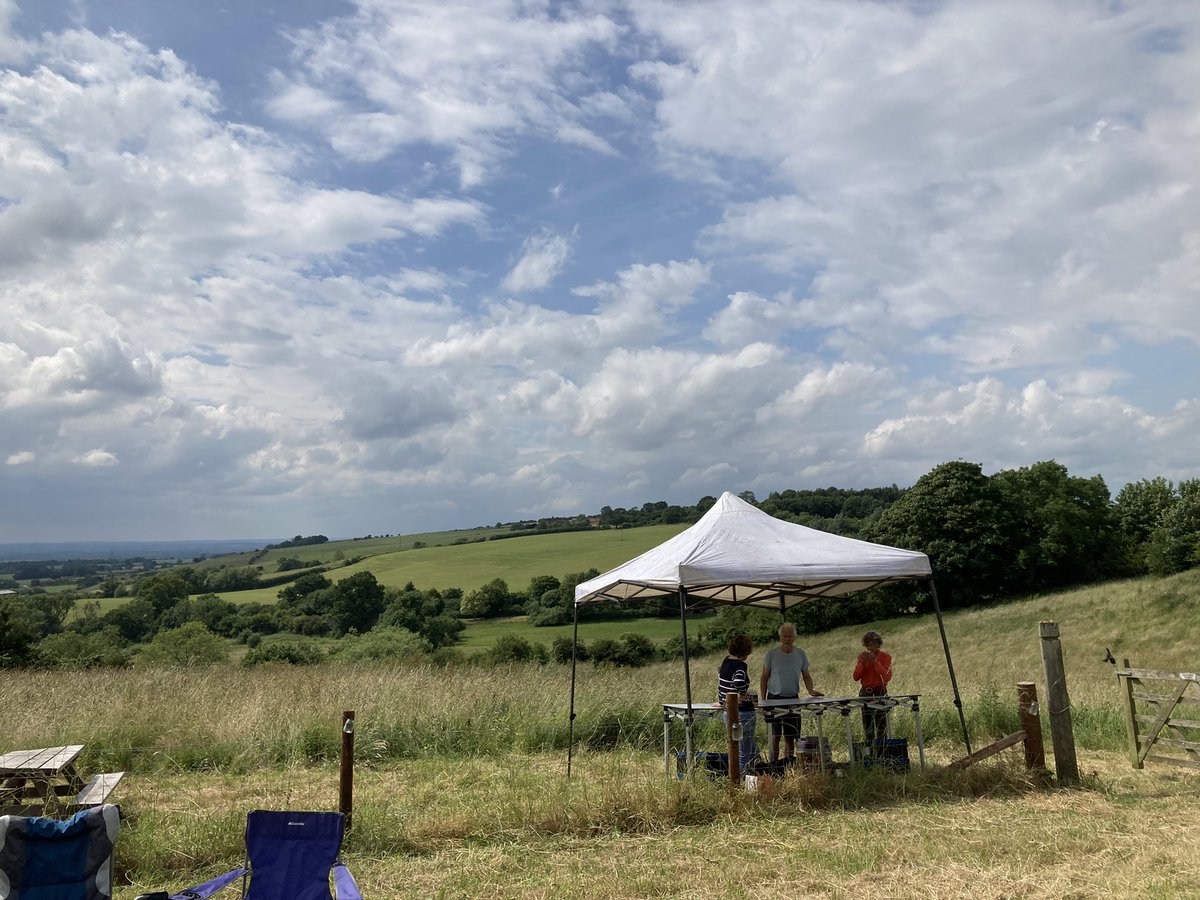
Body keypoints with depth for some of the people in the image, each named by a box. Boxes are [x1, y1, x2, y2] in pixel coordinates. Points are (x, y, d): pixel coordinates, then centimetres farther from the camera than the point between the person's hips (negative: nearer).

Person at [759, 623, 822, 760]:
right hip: (774, 698, -2)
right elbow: (764, 677, 1)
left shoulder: (801, 654, 3)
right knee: (775, 735, -1)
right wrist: (763, 699, -4)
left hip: (793, 698, 2)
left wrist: (810, 690, -10)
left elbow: (806, 676, 10)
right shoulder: (772, 654, -4)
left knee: (790, 736, 7)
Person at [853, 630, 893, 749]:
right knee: (867, 726, 6)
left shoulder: (885, 657, -2)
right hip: (865, 693, 3)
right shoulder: (862, 656, 7)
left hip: (880, 692, -3)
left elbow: (887, 677, -14)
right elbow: (856, 677, 1)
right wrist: (862, 663, -13)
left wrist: (876, 661, -20)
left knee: (881, 725, -6)